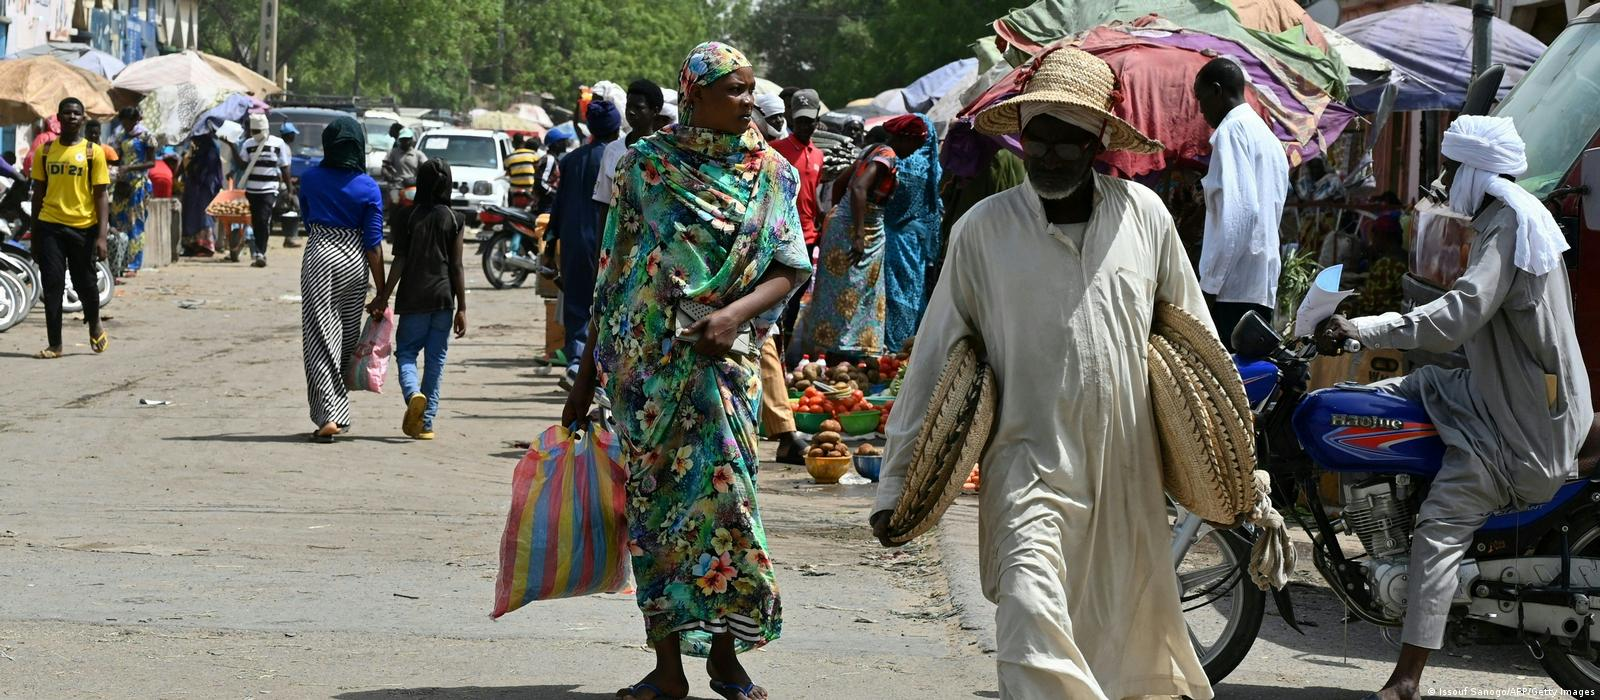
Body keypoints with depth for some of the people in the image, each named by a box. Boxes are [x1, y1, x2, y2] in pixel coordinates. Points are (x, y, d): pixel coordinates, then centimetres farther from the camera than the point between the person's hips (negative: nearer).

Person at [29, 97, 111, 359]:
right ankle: (54, 345, 4)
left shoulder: (93, 152, -1)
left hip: (84, 227, -2)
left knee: (85, 284, 7)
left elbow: (101, 195, -2)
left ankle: (94, 326, 35)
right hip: (50, 226, 2)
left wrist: (102, 236, -10)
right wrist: (34, 235, 9)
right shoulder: (45, 151, 6)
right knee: (52, 286, -2)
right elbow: (38, 193, 11)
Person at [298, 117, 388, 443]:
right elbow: (373, 243, -6)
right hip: (353, 261, 1)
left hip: (318, 257, -1)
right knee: (348, 338, 15)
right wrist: (381, 291, -3)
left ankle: (329, 415, -16)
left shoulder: (310, 179, -2)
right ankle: (337, 412, 25)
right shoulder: (369, 188, -6)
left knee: (320, 339, -3)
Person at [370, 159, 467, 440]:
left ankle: (414, 394, -23)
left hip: (414, 298, -1)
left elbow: (399, 262, -5)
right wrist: (462, 308, 3)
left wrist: (384, 297, -1)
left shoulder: (409, 217, -2)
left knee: (406, 352, 7)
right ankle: (425, 423, 5)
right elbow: (456, 267, 0)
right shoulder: (453, 219, 1)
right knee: (436, 359, 6)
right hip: (443, 297, 1)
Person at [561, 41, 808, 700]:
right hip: (645, 359, 0)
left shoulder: (771, 172, 4)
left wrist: (736, 313, -18)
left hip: (720, 358, 0)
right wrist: (586, 377, 7)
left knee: (719, 488, -8)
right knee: (654, 497, 1)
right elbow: (612, 273, 6)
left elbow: (789, 269, 2)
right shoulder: (645, 163, 2)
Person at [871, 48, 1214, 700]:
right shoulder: (983, 229, -1)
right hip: (1031, 464, -2)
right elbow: (934, 358, 4)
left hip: (1129, 472, 3)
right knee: (1032, 620, -23)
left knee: (1134, 640, 11)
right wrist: (896, 483, 2)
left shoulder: (1143, 213, 3)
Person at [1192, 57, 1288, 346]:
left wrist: (1209, 284, -16)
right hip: (1264, 288, 9)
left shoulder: (1232, 130, -5)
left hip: (1234, 289, -9)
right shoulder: (1268, 137, 22)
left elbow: (1236, 213, -16)